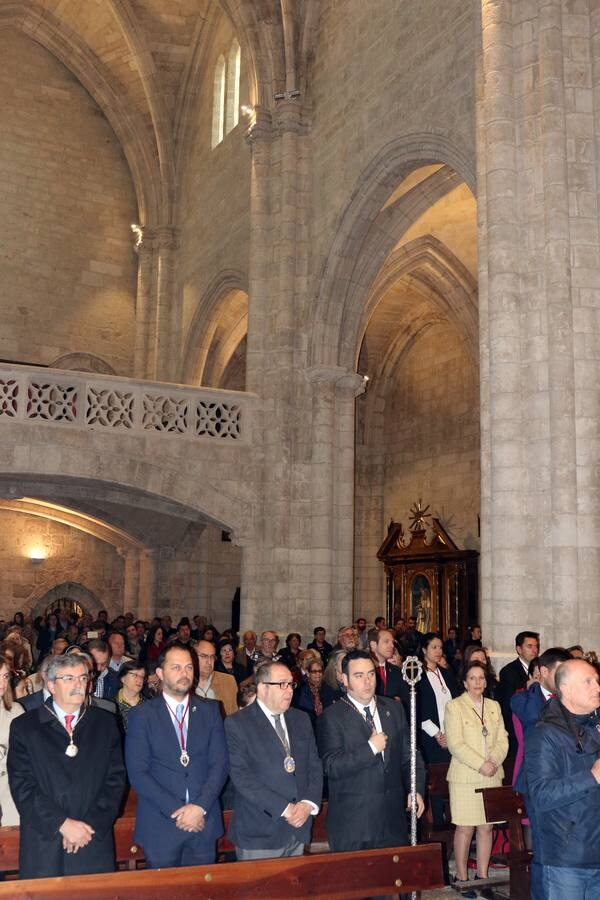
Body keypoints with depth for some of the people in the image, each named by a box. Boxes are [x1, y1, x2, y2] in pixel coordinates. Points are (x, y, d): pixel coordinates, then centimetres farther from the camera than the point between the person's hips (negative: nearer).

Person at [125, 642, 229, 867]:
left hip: (204, 822, 2)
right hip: (160, 826, -2)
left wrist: (200, 807, -11)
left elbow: (220, 764, 2)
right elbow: (137, 773, -7)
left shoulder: (210, 710, 7)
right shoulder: (141, 715, -1)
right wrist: (175, 810, -13)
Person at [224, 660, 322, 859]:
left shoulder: (301, 720, 11)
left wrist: (309, 803, -8)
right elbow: (241, 776, -15)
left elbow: (315, 765, 10)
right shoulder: (237, 724, -7)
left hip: (298, 828, 5)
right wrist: (284, 809, -18)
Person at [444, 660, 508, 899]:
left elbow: (503, 739, 10)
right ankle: (462, 877, 10)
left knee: (487, 827, 6)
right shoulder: (454, 706, -3)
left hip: (492, 776, 4)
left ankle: (482, 875, 16)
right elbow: (455, 744, -10)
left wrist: (494, 761, -8)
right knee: (465, 828, -1)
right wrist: (481, 765, -15)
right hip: (465, 777, -4)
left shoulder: (494, 706, 13)